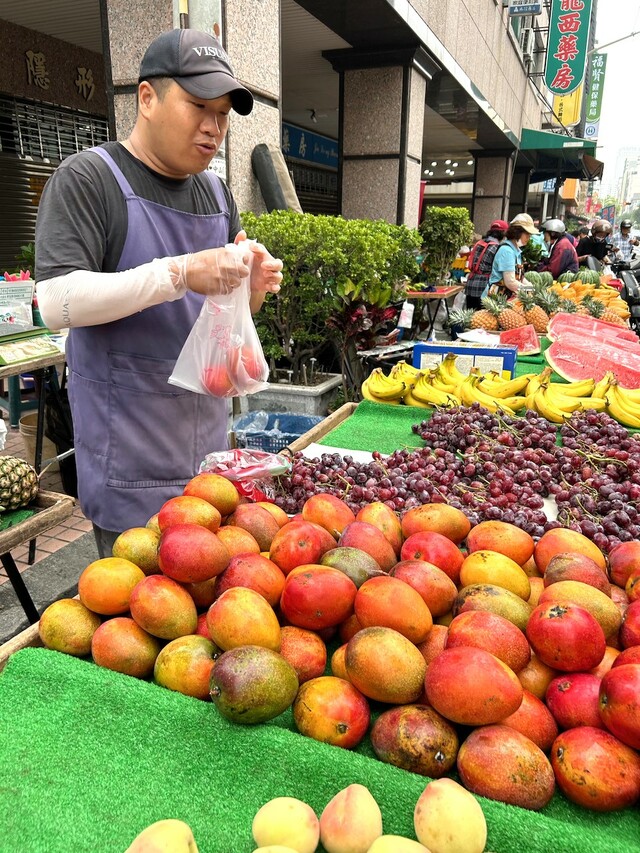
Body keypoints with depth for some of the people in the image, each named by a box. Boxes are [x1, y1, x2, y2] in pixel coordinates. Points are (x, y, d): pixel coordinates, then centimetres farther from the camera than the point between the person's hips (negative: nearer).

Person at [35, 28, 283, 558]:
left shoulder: (216, 192, 13)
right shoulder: (88, 179, -7)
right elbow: (57, 304, -19)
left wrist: (253, 285, -6)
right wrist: (181, 273, -27)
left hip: (209, 446, 6)